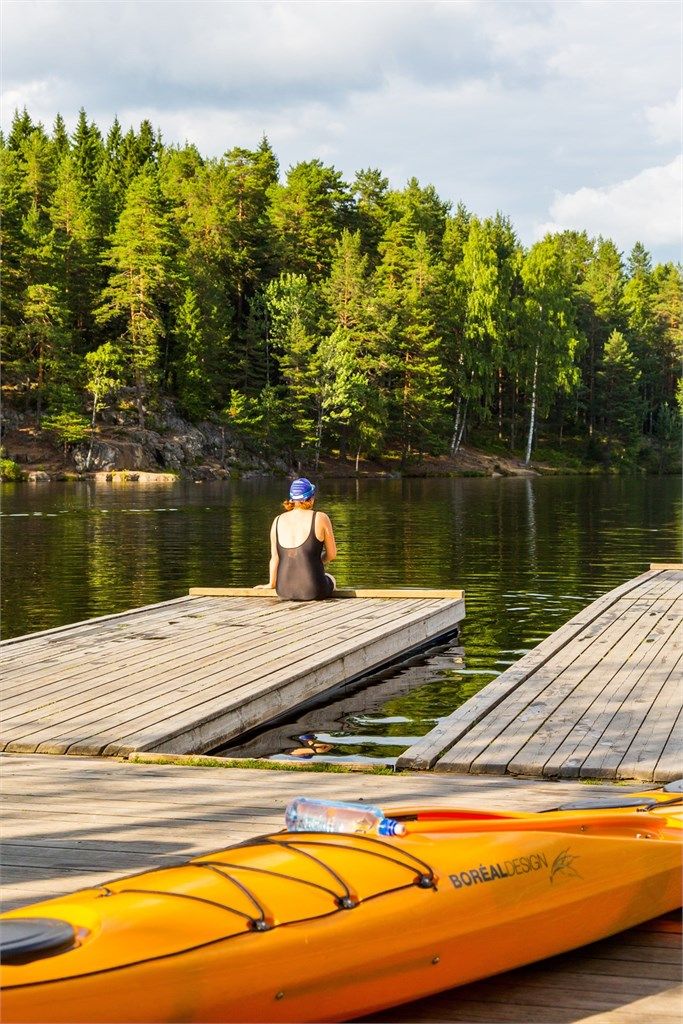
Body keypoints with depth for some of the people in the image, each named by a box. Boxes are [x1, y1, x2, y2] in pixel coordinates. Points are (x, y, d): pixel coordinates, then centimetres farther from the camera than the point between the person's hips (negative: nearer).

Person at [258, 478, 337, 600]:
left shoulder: (278, 521, 3)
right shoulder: (320, 518, -7)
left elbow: (275, 558, 6)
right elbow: (332, 554, 1)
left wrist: (272, 584, 20)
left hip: (284, 590, 3)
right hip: (313, 590, -3)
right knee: (330, 579, 34)